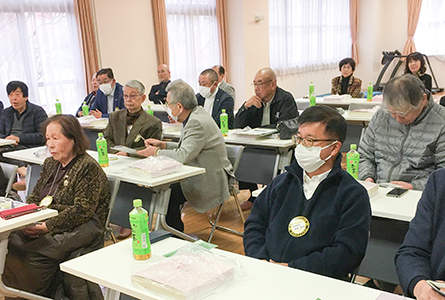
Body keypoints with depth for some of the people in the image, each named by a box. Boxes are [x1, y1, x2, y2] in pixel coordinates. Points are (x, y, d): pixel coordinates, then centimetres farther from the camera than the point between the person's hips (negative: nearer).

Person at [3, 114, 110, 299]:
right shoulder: (50, 164, 18)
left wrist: (48, 227, -21)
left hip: (79, 229, -7)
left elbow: (82, 211, -16)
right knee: (12, 240, -20)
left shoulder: (88, 167, -9)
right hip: (45, 223, 7)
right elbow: (34, 198, 19)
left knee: (28, 252, -28)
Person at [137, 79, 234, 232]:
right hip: (199, 173, 10)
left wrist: (156, 152, -14)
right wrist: (163, 145, 9)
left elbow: (183, 155, -30)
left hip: (211, 180, -10)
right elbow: (186, 148, 19)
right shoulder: (196, 114, 7)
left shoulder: (197, 122, -24)